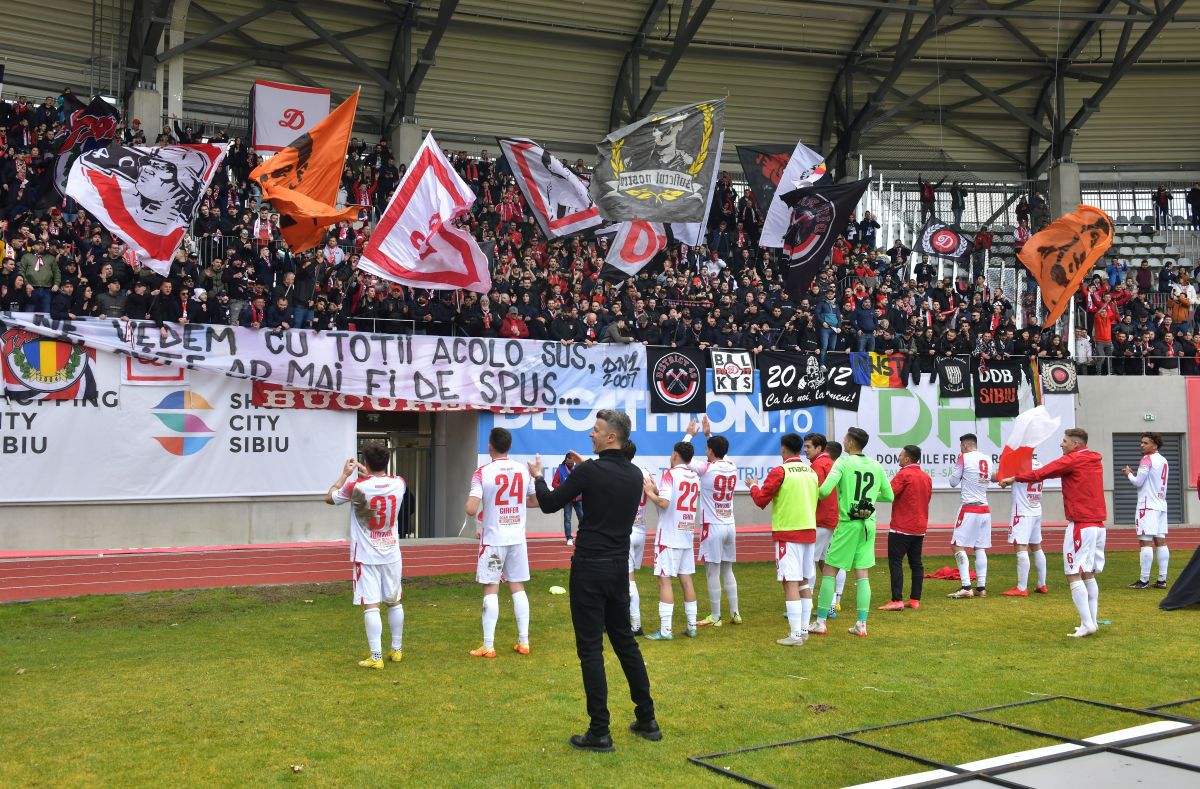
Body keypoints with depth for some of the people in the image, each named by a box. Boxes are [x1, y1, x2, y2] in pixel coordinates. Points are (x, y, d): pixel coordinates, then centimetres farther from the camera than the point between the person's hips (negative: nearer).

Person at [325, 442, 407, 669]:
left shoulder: (357, 487, -17)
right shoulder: (399, 483, -5)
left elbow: (329, 498, 3)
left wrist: (345, 474, 12)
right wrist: (367, 475, 26)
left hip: (366, 556, -4)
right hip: (391, 554, 4)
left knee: (371, 606, -4)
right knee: (394, 602, 17)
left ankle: (376, 657, -6)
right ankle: (397, 650, 27)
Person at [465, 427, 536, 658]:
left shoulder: (483, 472, -12)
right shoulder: (523, 470, 2)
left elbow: (471, 510, -18)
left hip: (493, 539, -4)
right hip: (517, 538, 4)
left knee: (491, 590, 2)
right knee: (518, 588, 11)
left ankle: (488, 646, 2)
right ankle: (523, 642, 13)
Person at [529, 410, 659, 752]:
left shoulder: (590, 471, -15)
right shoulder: (635, 475, 6)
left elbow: (549, 504, -8)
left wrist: (537, 476, 10)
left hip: (590, 568, -7)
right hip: (619, 568, 7)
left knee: (591, 649, -1)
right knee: (625, 641, 17)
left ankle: (599, 732, 2)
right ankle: (647, 720, 23)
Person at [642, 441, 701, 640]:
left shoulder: (670, 474, -11)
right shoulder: (695, 477, 10)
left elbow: (664, 502, -23)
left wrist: (650, 492, -5)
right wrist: (658, 491, 18)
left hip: (669, 537, -7)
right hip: (687, 536, 7)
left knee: (664, 580, -4)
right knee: (686, 580, 12)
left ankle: (665, 630, -6)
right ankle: (692, 626, 16)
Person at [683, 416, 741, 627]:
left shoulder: (706, 468, -13)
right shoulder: (732, 467, 3)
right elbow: (720, 455, 26)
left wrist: (690, 434, 10)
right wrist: (709, 434, 30)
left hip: (712, 527, -6)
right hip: (729, 526, 6)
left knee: (712, 573, 1)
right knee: (727, 571, 16)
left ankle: (715, 617, 6)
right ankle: (735, 613, 18)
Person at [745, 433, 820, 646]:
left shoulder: (779, 472, -10)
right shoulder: (811, 472, 8)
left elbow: (761, 500, -8)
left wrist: (753, 486, 10)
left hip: (787, 534, -6)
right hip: (809, 532, 7)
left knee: (791, 583, -6)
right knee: (804, 582, 14)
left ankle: (795, 635, -9)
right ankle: (804, 630, 20)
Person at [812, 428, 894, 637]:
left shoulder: (843, 462, -9)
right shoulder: (876, 466, 6)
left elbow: (825, 490, -19)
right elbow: (889, 496, 12)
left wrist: (817, 497, 3)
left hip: (848, 523, -5)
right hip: (868, 524, 5)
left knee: (829, 571, 4)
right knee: (862, 574, 8)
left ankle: (821, 622, 6)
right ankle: (861, 624, 7)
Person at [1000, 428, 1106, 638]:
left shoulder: (1072, 460, -10)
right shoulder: (1095, 461, 16)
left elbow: (1040, 473, -9)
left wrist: (1014, 478, 3)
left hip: (1080, 525, -9)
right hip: (1097, 524, 9)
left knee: (1073, 575, -6)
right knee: (1088, 575, 14)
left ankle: (1087, 624, -11)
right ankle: (1092, 621, 15)